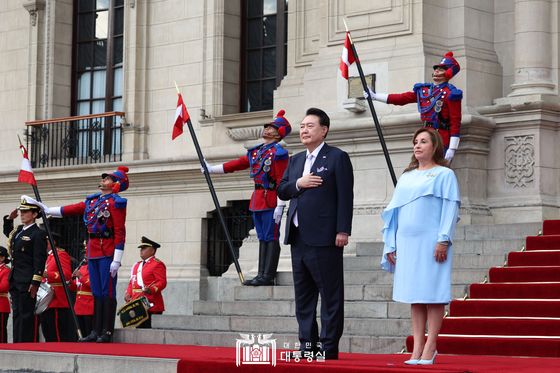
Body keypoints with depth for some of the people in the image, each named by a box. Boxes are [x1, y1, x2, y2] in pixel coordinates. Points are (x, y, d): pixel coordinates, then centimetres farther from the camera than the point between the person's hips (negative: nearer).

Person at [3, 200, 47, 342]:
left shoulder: (38, 234, -10)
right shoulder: (18, 230, 14)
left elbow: (40, 260, -15)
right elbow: (7, 233, 38)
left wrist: (35, 283, -19)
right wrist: (9, 218, 19)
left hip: (27, 282, -8)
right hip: (15, 281, 8)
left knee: (27, 315, -6)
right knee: (17, 314, 10)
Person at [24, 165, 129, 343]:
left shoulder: (115, 202, -7)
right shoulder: (92, 200, 16)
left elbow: (119, 233, -12)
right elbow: (71, 209, 23)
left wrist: (117, 260, -17)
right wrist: (47, 210, 23)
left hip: (107, 252, -8)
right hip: (92, 252, 8)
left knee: (107, 292, -4)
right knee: (97, 292, 9)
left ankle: (107, 332, -1)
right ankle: (96, 331, 12)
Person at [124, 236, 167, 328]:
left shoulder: (158, 264, -3)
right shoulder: (137, 265, 22)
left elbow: (162, 282, -12)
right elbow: (132, 282, 24)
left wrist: (151, 289, -29)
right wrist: (128, 294, 6)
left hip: (151, 305, -8)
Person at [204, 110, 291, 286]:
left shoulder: (278, 153, -9)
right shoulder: (256, 151, 16)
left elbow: (282, 181, -14)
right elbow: (237, 164, 19)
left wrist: (280, 206, -20)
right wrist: (211, 169, 16)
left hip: (270, 202, -8)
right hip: (257, 199, 8)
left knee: (271, 238, -5)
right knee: (263, 238, 10)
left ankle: (268, 276, -5)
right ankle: (262, 275, 13)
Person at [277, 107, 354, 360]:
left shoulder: (337, 158, -3)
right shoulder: (295, 161, 19)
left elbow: (345, 197, -9)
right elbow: (281, 191, 15)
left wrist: (343, 230, -16)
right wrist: (298, 184, -5)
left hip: (324, 238, -8)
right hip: (298, 237, 8)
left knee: (330, 295, -3)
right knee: (303, 296, 10)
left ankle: (328, 347, -2)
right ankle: (307, 345, 16)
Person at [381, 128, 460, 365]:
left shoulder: (444, 175, 4)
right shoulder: (406, 177, 19)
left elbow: (450, 208, -4)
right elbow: (394, 211, 19)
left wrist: (443, 240, -14)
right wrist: (391, 245, 12)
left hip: (431, 243, -5)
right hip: (406, 243, 5)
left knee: (432, 294, -5)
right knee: (414, 295, 4)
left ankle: (430, 348, -5)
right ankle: (417, 348, 5)